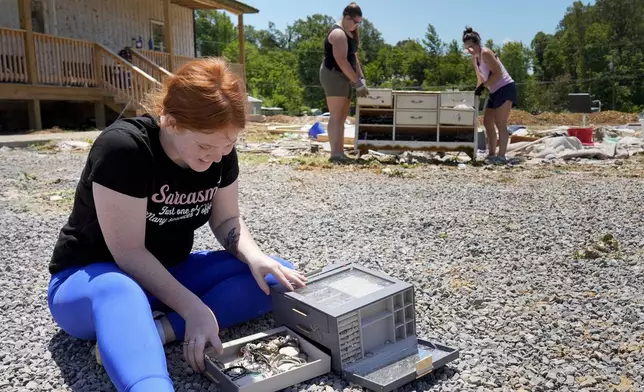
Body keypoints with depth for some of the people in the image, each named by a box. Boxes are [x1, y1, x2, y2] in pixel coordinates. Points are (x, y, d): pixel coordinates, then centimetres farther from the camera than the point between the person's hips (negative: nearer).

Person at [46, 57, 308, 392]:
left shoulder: (220, 152, -9)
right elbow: (129, 252, -26)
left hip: (169, 273, 6)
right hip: (88, 278, -6)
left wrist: (255, 257, -19)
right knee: (119, 293, -43)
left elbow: (226, 219, 1)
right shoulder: (123, 148, -27)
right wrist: (194, 309, -33)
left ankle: (153, 332, -27)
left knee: (275, 277, -14)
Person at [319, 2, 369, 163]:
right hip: (333, 75, -10)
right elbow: (341, 61, -23)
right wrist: (358, 82, -22)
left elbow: (353, 57, 18)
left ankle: (340, 152, 11)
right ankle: (335, 153, -17)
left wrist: (361, 78, 6)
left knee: (342, 117, 8)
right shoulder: (338, 34, -16)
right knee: (335, 116, -14)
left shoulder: (350, 33, 17)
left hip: (344, 77, 10)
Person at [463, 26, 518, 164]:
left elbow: (497, 73, -21)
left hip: (506, 88, -10)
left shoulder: (486, 53, -14)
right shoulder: (474, 58, 12)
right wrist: (477, 91, 12)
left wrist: (483, 86, -23)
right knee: (487, 122, 9)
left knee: (500, 123, -13)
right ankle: (492, 154, 15)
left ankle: (501, 156, -12)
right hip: (495, 92, 10)